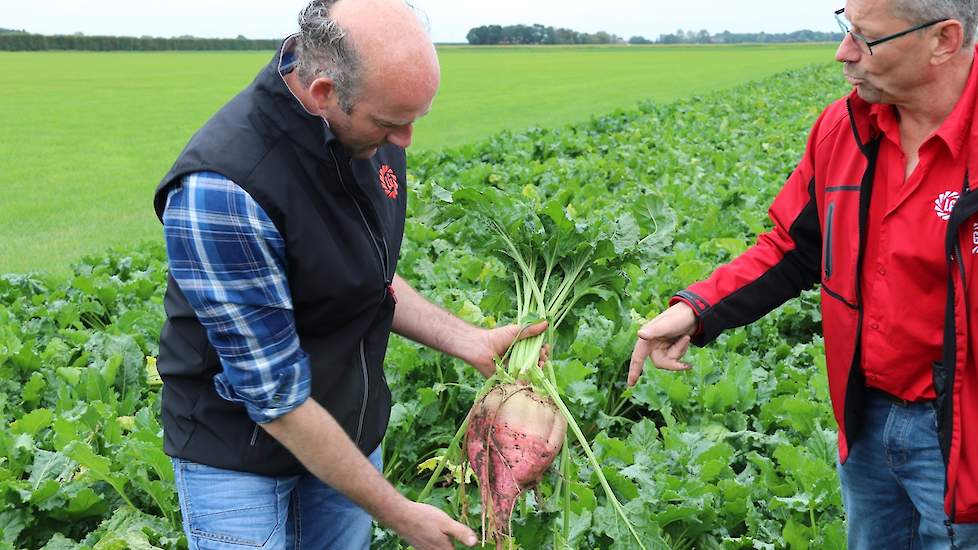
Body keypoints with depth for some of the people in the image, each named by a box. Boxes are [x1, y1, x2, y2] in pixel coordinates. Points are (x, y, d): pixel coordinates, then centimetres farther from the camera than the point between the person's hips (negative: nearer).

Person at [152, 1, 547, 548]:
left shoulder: (368, 129, -10)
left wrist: (470, 341, -6)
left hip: (353, 430, 6)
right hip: (239, 454, -5)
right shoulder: (219, 191, -31)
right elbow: (275, 394, -26)